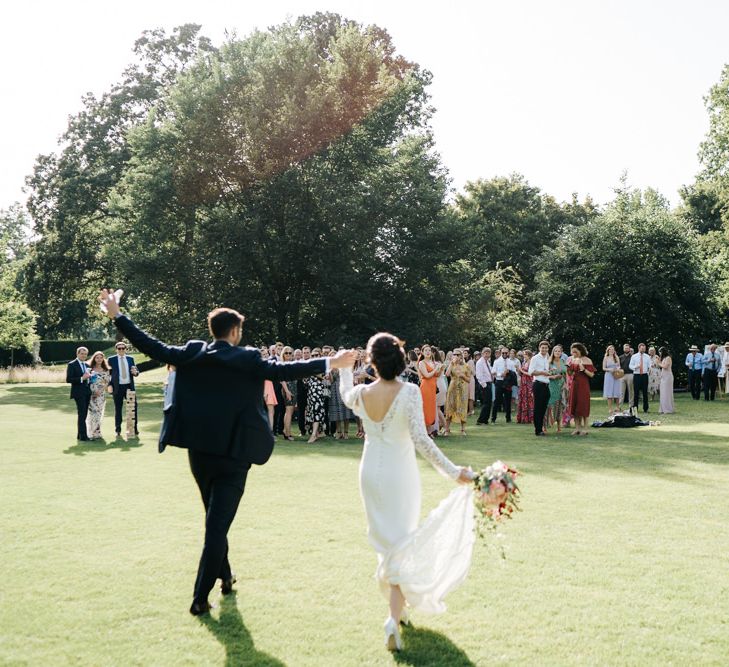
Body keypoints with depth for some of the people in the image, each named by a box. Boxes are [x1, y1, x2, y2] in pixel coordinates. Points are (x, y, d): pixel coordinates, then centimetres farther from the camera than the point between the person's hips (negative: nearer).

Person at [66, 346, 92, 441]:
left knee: (84, 415, 10)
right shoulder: (72, 365, -6)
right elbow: (68, 379, -13)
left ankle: (80, 435, 16)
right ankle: (83, 435, -10)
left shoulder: (87, 365, 16)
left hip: (87, 393, 7)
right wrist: (81, 378, -20)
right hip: (78, 393, -7)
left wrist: (89, 377, 4)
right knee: (81, 414, -10)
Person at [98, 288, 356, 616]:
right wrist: (330, 363, -14)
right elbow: (282, 370, -16)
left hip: (198, 451, 5)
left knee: (214, 517, 23)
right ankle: (200, 598, -3)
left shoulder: (192, 352, 1)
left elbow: (153, 347, 1)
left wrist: (116, 315, 9)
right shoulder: (248, 359, -8)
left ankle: (225, 577, 39)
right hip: (233, 454, -4)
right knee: (218, 524, -2)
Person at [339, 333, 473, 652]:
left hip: (370, 473, 4)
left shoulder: (362, 393, -7)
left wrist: (345, 368, 37)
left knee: (385, 540, 21)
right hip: (399, 474, -4)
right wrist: (453, 471, -22)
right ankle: (394, 616, -10)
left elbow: (345, 395, 19)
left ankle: (396, 603, 35)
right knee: (401, 543, 5)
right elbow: (420, 439, -25)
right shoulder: (409, 392, -19)